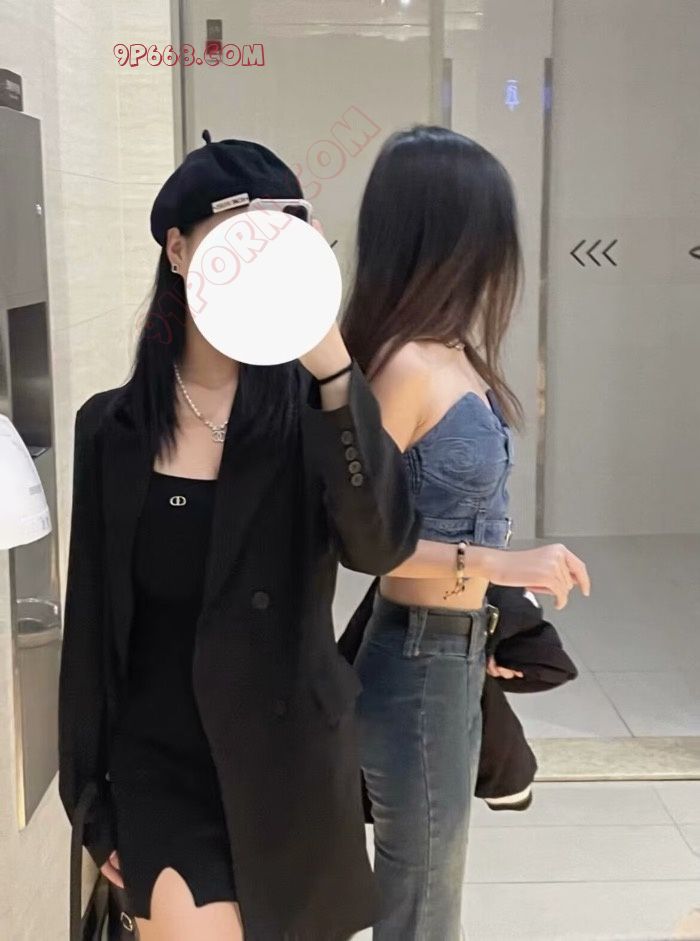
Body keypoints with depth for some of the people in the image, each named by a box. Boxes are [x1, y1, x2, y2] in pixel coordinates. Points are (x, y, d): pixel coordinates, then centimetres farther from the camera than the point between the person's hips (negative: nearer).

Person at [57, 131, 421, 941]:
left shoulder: (308, 411, -8)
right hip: (156, 769, 1)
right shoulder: (112, 428, -2)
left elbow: (382, 545, -27)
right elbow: (91, 622, 2)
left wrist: (333, 371, -40)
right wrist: (90, 796, 5)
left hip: (288, 768, 0)